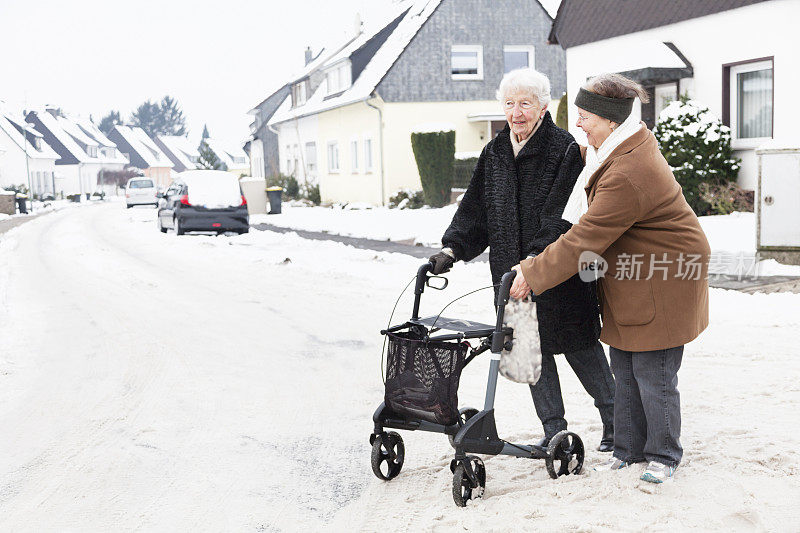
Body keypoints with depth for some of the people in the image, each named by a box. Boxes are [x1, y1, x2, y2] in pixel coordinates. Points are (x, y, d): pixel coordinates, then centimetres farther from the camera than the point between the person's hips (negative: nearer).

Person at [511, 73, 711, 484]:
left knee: (652, 373, 0)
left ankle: (662, 455, 19)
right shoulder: (635, 139, 3)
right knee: (623, 368, 13)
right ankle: (628, 448, 26)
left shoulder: (625, 177, -29)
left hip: (659, 283, -10)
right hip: (631, 278, 10)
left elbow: (583, 241, -26)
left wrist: (532, 274, -18)